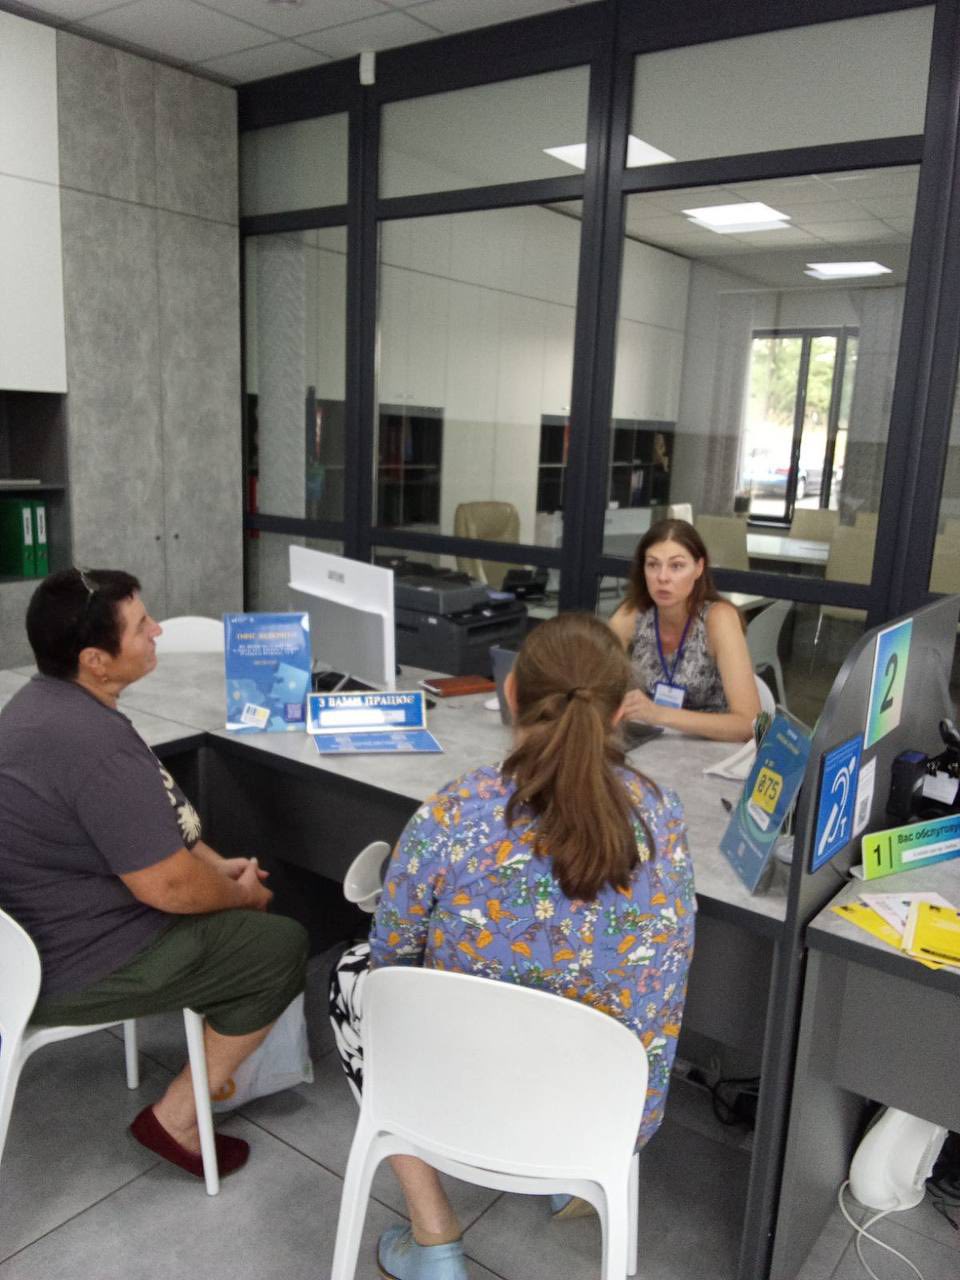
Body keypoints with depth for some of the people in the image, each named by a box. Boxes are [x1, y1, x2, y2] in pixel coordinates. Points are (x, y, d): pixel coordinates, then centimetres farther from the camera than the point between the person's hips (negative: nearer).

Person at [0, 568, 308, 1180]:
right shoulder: (94, 742, -32)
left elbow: (150, 818, 12)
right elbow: (168, 887, -27)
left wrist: (218, 864, 6)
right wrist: (242, 895, -7)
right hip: (74, 968, -10)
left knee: (237, 886, 18)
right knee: (282, 946, -3)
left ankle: (226, 1051, 28)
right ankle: (178, 1120, 8)